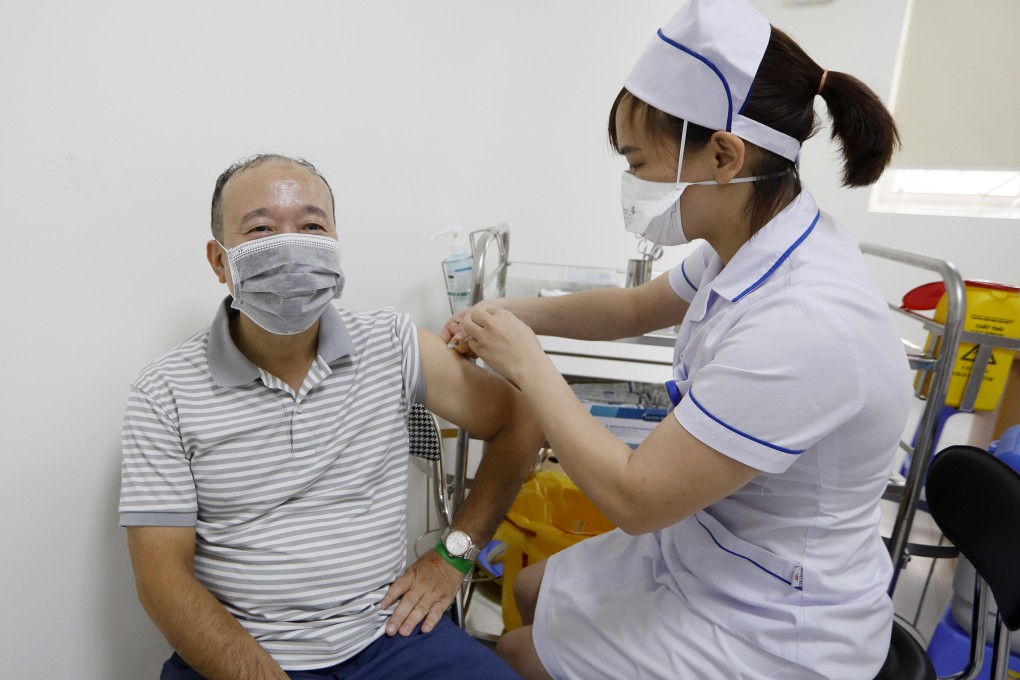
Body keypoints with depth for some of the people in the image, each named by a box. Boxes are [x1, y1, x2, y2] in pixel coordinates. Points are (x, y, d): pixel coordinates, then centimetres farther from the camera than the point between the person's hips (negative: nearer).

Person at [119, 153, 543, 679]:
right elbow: (162, 574, -6)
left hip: (386, 634, 1)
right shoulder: (163, 393, -6)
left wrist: (453, 555, 0)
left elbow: (517, 424, 3)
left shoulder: (392, 346, -4)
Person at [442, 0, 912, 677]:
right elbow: (640, 306, 9)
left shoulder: (802, 323, -36)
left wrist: (528, 364, -18)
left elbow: (635, 496, -29)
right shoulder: (754, 243, -9)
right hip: (701, 543, 7)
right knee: (529, 590, 21)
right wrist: (516, 312, -4)